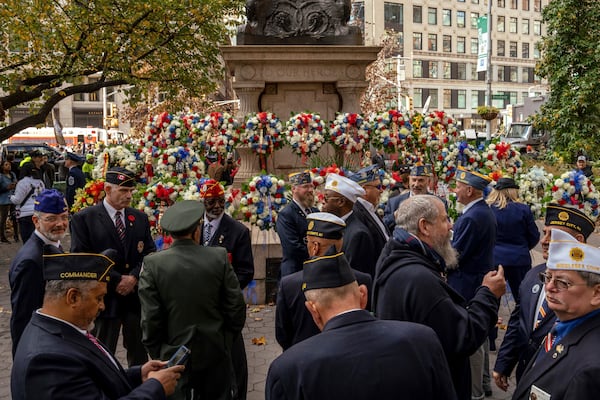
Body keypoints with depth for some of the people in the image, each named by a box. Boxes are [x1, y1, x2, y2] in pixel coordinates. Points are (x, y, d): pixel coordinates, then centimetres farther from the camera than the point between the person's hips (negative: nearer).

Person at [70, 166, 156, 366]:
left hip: (137, 296, 4)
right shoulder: (84, 218, -5)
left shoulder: (140, 218, 9)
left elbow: (150, 253, 6)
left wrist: (134, 277, -11)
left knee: (139, 353, 14)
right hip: (105, 297, -4)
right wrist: (116, 280, -14)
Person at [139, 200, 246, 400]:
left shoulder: (152, 264, -11)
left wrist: (157, 354, 4)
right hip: (215, 353, 1)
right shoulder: (219, 257, -9)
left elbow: (150, 319, -10)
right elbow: (237, 308, -5)